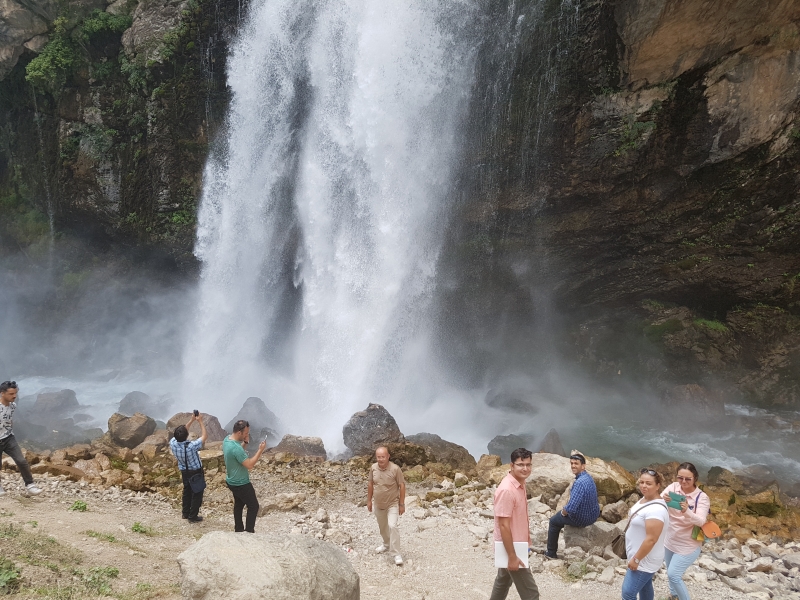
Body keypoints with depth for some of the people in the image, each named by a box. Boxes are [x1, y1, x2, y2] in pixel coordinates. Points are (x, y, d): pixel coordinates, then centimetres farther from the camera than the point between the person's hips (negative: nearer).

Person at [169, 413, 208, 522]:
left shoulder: (173, 443, -22)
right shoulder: (191, 446, -37)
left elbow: (180, 435, -2)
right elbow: (205, 436, -24)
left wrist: (191, 421, -3)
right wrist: (200, 421, -17)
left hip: (184, 471, 6)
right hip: (196, 472, -6)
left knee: (187, 491, 25)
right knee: (197, 493, 12)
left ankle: (185, 513, 38)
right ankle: (192, 516, 20)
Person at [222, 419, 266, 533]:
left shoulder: (227, 439, -4)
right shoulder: (236, 448, -33)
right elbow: (249, 465, -29)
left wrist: (245, 442, -2)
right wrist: (260, 450, -25)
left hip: (232, 481, 9)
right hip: (241, 484, -9)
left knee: (239, 504, 25)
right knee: (253, 506, 5)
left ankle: (238, 529, 36)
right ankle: (249, 532, 11)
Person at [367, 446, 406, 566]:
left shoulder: (395, 469, -21)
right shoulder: (373, 468, -8)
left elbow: (402, 486, -14)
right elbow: (370, 484, 6)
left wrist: (402, 504, -13)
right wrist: (369, 500, 9)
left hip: (392, 504, -5)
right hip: (378, 504, 5)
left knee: (392, 526, -20)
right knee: (382, 527, 22)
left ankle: (397, 554, -14)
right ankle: (387, 544, 47)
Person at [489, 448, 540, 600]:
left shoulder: (521, 483, 2)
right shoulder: (506, 490, -27)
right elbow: (503, 525, -26)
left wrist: (527, 536, 22)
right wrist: (512, 556, -24)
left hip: (517, 543, 9)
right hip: (510, 546, -9)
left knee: (504, 580, 24)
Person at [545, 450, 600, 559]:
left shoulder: (580, 483, -32)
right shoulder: (588, 477, -2)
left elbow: (571, 508, -35)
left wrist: (564, 512, -13)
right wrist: (566, 509, 16)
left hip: (581, 519, -8)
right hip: (593, 515, 8)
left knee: (553, 521, 17)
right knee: (561, 515, 34)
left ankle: (551, 552, 30)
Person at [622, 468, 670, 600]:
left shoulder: (656, 509, -30)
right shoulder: (645, 499, 1)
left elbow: (651, 539, -29)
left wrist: (636, 559, -22)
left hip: (645, 560, -10)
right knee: (644, 586, 24)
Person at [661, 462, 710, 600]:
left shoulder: (702, 497, -19)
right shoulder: (673, 487, -12)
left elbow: (701, 521, -30)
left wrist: (686, 512, -51)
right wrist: (663, 500, -43)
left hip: (688, 545, -4)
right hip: (669, 541, 4)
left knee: (673, 574, -7)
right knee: (671, 573, 23)